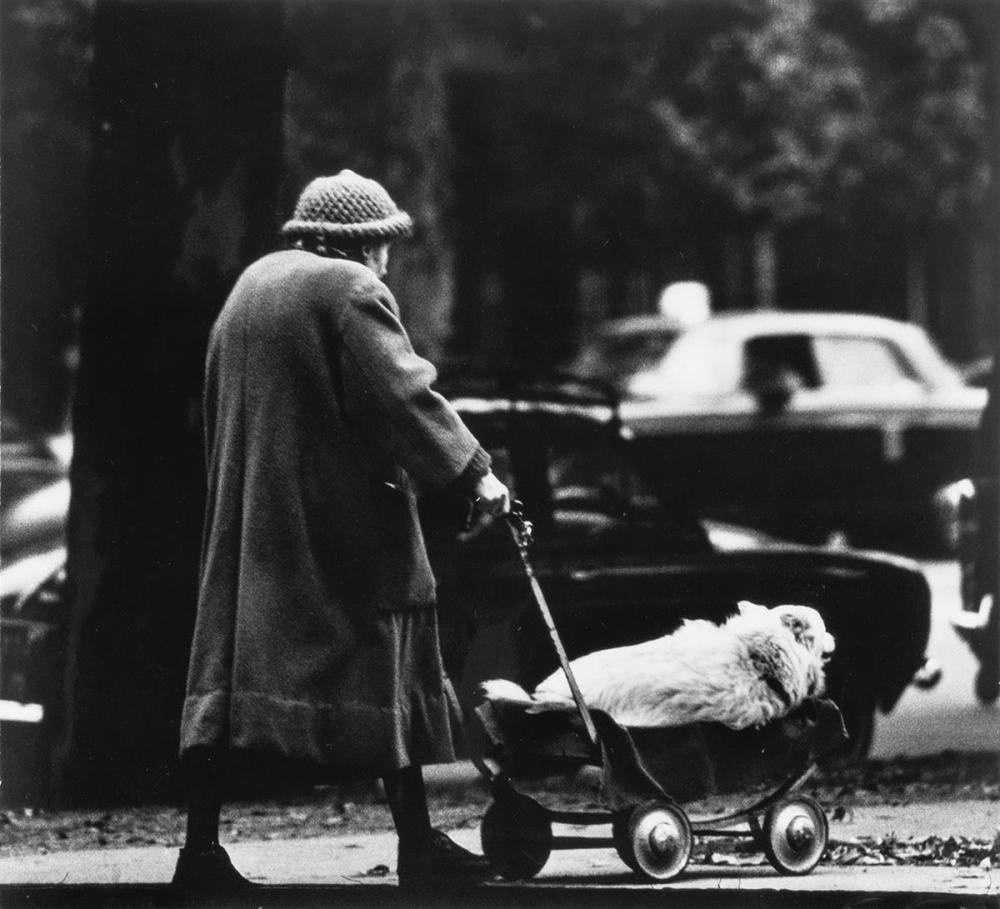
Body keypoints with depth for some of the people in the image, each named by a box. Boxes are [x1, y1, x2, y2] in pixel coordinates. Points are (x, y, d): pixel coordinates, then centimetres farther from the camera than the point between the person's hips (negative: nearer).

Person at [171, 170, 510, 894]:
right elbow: (402, 394, -16)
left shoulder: (250, 285, 16)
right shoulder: (351, 291, -9)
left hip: (249, 513, 8)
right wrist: (473, 472, -13)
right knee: (387, 671, 0)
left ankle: (201, 849, -4)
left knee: (232, 668, 3)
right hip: (347, 520, -7)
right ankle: (419, 846, 1)